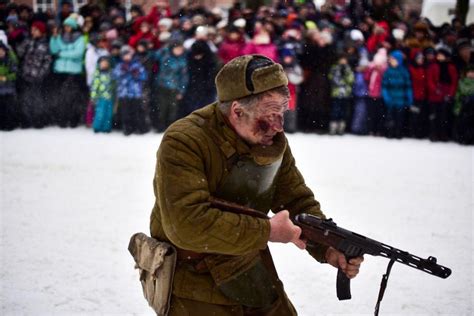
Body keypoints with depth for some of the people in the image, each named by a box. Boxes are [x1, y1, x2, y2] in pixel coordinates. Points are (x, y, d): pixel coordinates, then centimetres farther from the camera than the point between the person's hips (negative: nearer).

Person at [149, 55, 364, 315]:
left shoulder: (274, 142, -1)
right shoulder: (183, 143, -23)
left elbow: (299, 203, 6)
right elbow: (186, 223, -33)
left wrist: (328, 250, -13)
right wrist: (267, 231, -28)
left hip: (254, 272, 6)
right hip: (194, 285, -6)